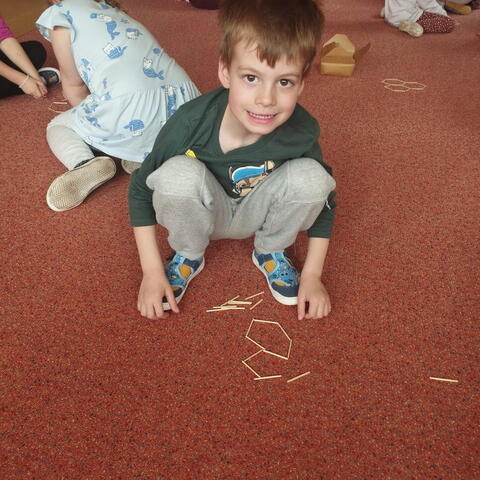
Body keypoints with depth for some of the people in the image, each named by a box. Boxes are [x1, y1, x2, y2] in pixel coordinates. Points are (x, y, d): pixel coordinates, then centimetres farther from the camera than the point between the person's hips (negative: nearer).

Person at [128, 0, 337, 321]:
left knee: (311, 175, -27)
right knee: (178, 173, -34)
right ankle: (188, 255, -2)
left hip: (257, 213, 2)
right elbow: (141, 189, -16)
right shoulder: (190, 123, -30)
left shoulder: (302, 131, -25)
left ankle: (270, 251, 2)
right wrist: (152, 273, -17)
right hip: (204, 214, -1)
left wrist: (312, 276, -9)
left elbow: (324, 196, -7)